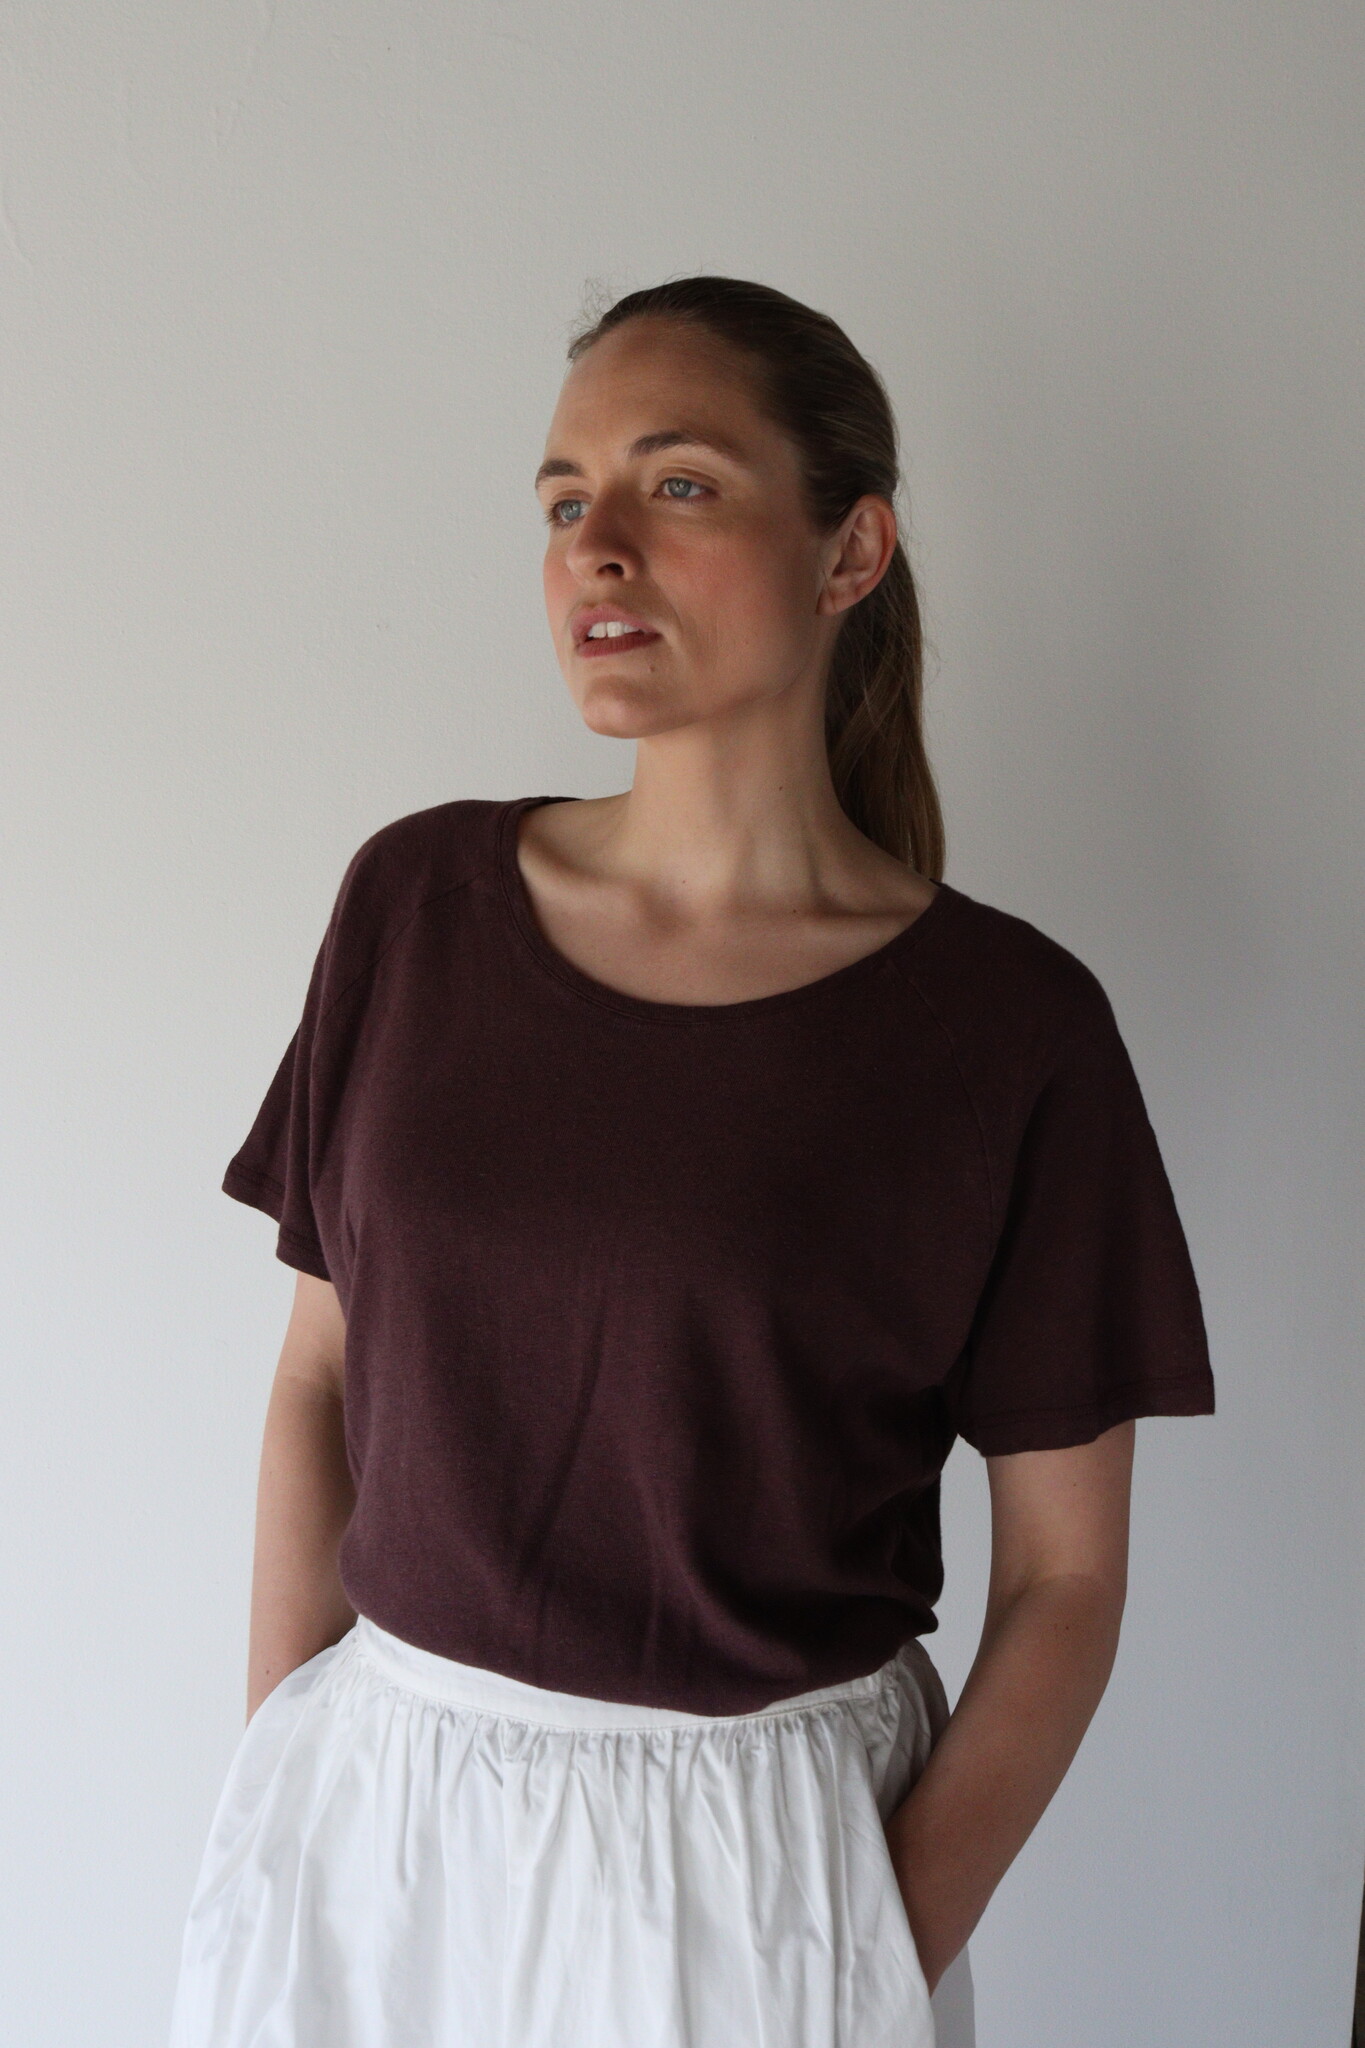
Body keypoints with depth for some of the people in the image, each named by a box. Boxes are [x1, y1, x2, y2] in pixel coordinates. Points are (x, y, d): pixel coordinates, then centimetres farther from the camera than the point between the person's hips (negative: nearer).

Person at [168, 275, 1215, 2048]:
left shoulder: (1008, 1026, -12)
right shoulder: (419, 902, -4)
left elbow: (1063, 1577, -6)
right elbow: (322, 1377, 3)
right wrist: (277, 1773, -2)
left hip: (764, 1848, -2)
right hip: (371, 1811, 3)